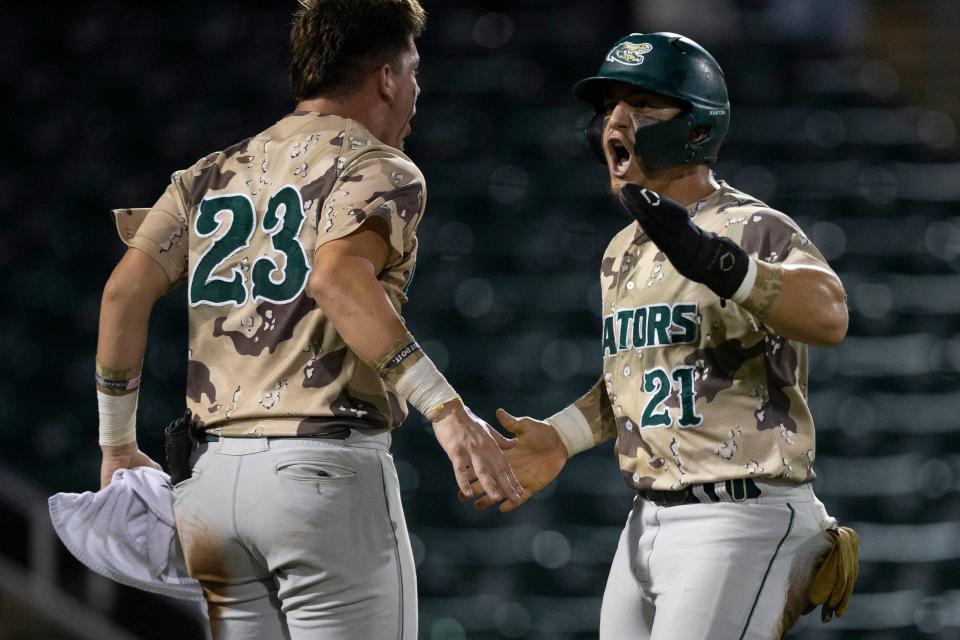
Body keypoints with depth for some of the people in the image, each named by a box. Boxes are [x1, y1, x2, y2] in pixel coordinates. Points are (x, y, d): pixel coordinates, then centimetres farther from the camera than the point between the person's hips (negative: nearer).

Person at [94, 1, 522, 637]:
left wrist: (119, 445, 14)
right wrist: (445, 408, -29)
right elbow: (337, 280, -21)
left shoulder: (212, 176, 18)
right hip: (327, 469, -6)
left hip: (211, 482, 6)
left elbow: (126, 290, 7)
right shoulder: (379, 170, 0)